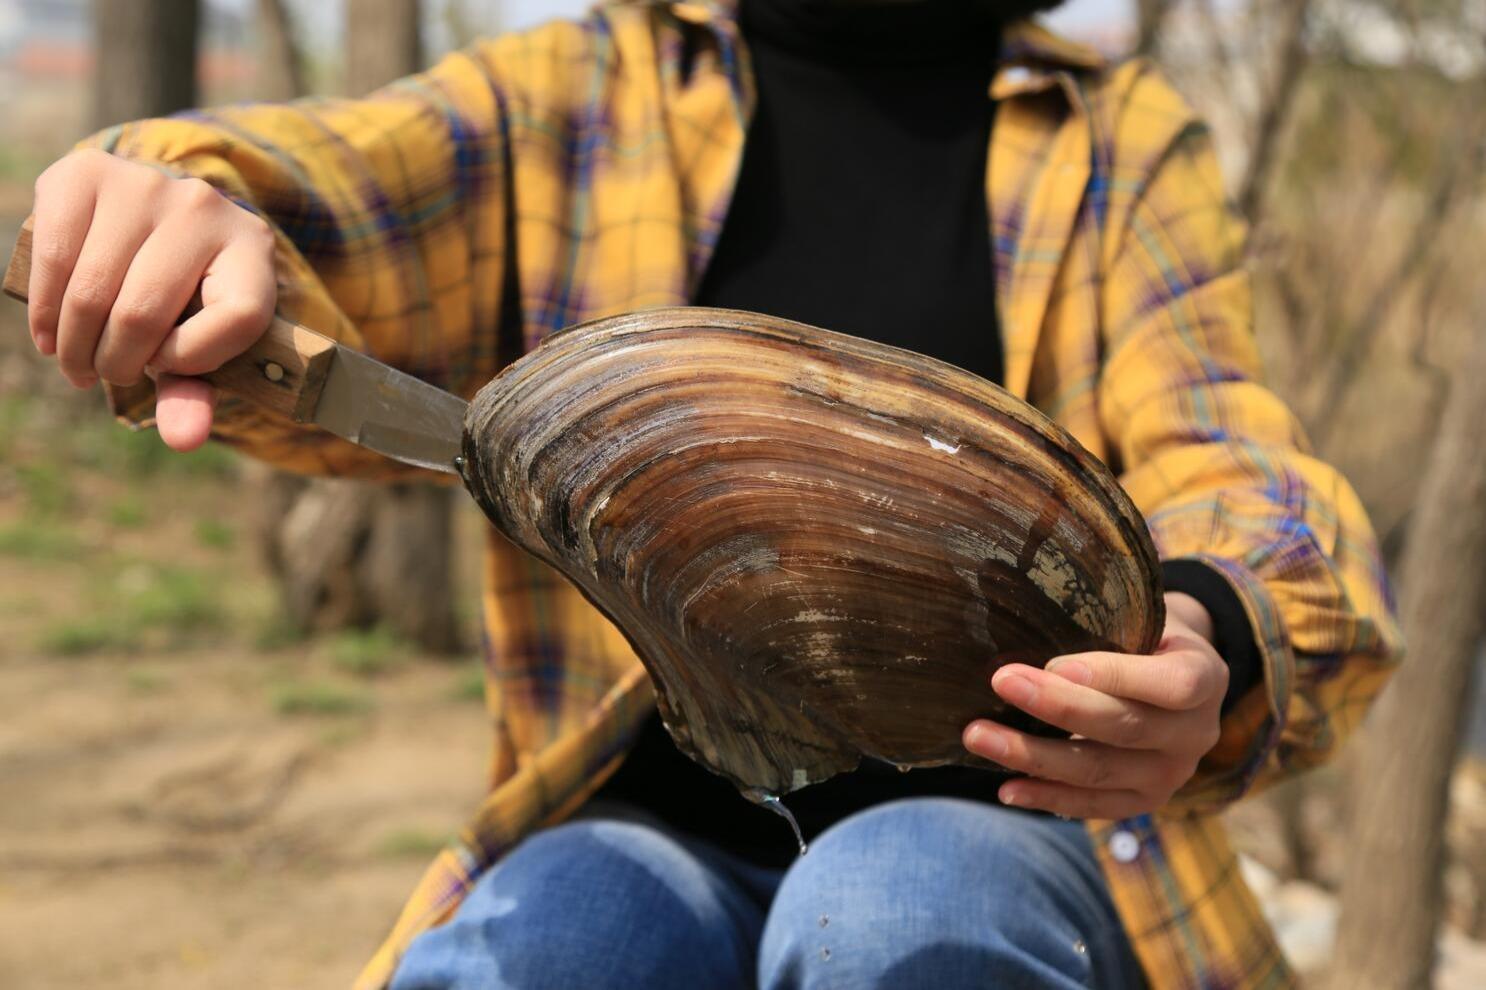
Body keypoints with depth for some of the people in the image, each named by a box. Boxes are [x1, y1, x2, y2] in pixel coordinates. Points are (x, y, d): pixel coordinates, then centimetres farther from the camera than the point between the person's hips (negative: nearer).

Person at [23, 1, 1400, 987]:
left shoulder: (1126, 147, 10)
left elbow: (1248, 482, -4)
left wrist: (1209, 647, -30)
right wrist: (184, 208, -33)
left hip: (1009, 826, 0)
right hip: (657, 839, 0)